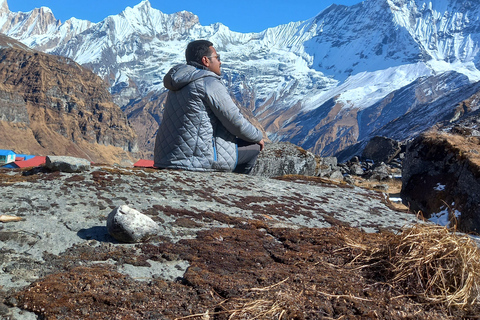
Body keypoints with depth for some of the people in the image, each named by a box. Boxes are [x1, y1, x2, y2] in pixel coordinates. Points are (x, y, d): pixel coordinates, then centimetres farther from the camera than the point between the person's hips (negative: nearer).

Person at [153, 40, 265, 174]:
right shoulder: (210, 83, -12)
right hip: (197, 158, -9)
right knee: (253, 146, 6)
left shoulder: (180, 82, 15)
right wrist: (258, 136, 8)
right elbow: (235, 121, -11)